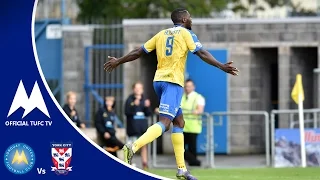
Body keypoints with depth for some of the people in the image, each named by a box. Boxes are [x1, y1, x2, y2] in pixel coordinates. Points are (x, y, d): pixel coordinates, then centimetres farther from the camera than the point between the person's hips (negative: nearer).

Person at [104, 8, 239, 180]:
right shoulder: (186, 33, 2)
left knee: (179, 122, 13)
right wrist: (222, 66, -13)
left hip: (158, 80, 7)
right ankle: (133, 147, -38)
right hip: (173, 81, -7)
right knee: (164, 122, -16)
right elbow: (202, 53, -9)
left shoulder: (162, 34, 18)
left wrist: (118, 61, 28)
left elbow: (139, 51, 18)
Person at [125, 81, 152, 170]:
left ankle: (145, 163, 3)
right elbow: (127, 112, -13)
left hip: (143, 127, 4)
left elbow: (148, 113, 9)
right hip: (133, 127, -4)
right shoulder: (130, 100, -3)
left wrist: (147, 106, -9)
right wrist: (134, 105, -25)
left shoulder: (144, 99, 10)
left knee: (144, 145, 2)